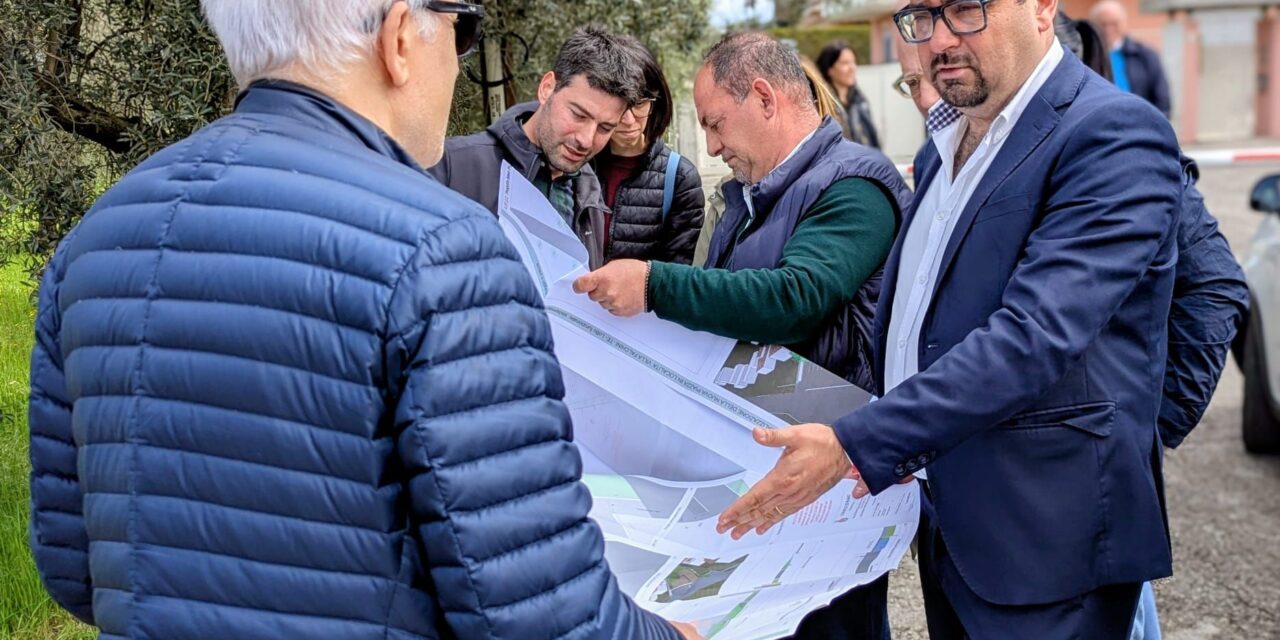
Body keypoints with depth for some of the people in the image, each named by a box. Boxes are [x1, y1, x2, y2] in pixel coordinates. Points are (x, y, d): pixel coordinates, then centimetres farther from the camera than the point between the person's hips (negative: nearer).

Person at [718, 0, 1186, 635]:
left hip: (1046, 538, -7)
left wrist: (856, 445, -29)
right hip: (945, 523, 8)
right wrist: (875, 449, 4)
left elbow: (1034, 335, -26)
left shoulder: (1114, 135, -15)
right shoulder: (943, 151, 12)